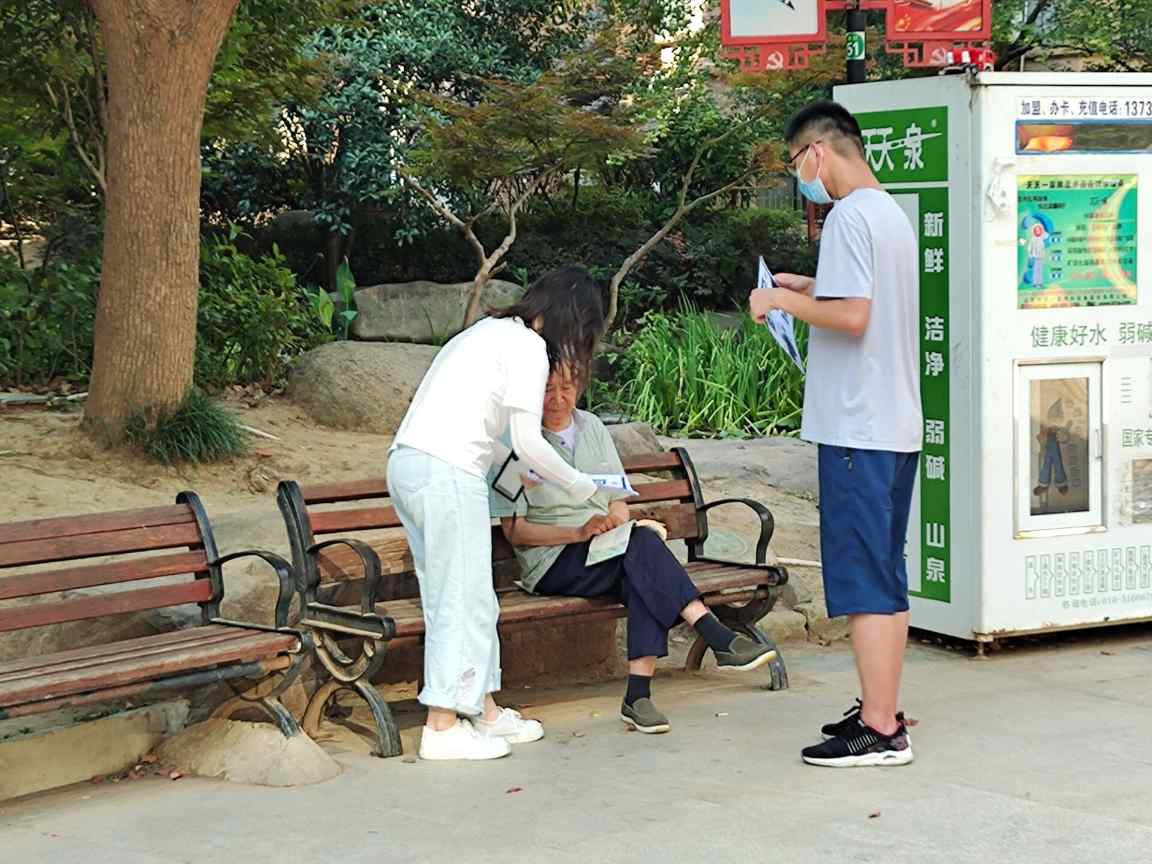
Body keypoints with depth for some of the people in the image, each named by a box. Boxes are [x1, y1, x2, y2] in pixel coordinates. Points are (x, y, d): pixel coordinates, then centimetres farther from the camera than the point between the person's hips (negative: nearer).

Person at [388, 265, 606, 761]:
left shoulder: (489, 331, 24)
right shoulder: (528, 347, -5)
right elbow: (527, 444, -7)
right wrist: (579, 487, 6)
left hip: (407, 462, 10)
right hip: (447, 473, -10)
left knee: (462, 597, 14)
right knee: (462, 600, -5)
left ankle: (483, 711, 20)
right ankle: (443, 728, -3)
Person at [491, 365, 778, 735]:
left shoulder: (591, 427, 16)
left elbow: (618, 498, 16)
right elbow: (514, 530, -6)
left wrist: (617, 519, -9)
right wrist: (578, 532, -18)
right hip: (553, 562, -5)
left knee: (643, 578, -32)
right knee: (643, 542, -32)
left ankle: (638, 695, -40)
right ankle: (718, 638, -38)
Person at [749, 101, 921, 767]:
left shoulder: (850, 217, -14)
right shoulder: (893, 213, 17)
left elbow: (852, 316, -23)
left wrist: (782, 301, -10)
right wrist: (813, 290, 21)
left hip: (858, 429, -10)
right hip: (898, 425, 10)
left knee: (863, 580, -6)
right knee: (887, 577, 14)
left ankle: (880, 730, -4)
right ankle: (883, 710, 21)